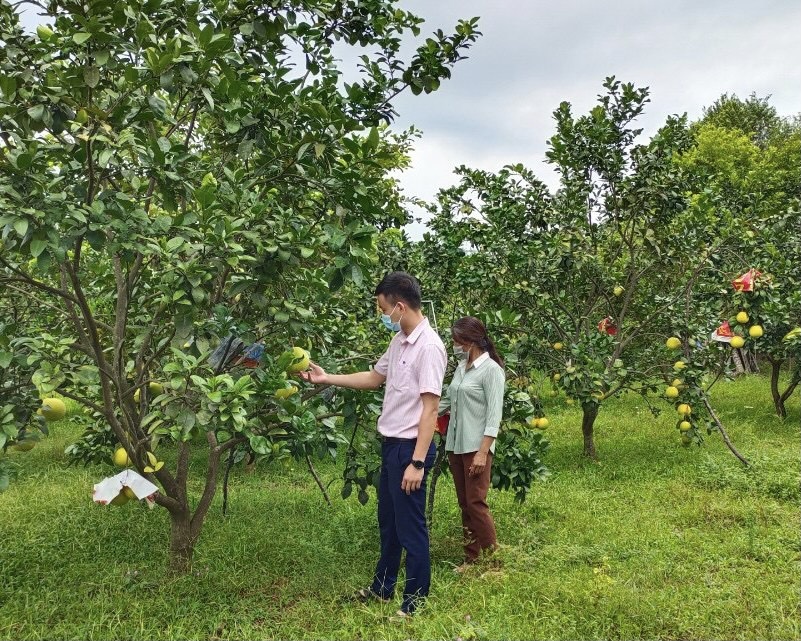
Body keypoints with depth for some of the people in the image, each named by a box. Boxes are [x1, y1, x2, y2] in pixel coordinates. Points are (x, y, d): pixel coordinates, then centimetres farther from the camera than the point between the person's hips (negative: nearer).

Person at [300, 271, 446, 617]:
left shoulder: (428, 346, -20)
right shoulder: (399, 341, 8)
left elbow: (430, 408, -22)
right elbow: (374, 378, 22)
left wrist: (417, 462, -23)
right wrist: (327, 378, 16)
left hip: (410, 447, -9)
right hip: (391, 444, 10)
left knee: (410, 527, 3)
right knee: (387, 521, 21)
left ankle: (415, 602, 18)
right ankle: (382, 588, 37)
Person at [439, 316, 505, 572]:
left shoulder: (491, 369, -10)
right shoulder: (461, 367, 12)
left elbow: (494, 415, -14)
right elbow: (447, 401, 17)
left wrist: (483, 452, -19)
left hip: (476, 446, -7)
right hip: (455, 445, 7)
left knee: (476, 503, -6)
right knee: (464, 504, 11)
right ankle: (472, 559, 19)